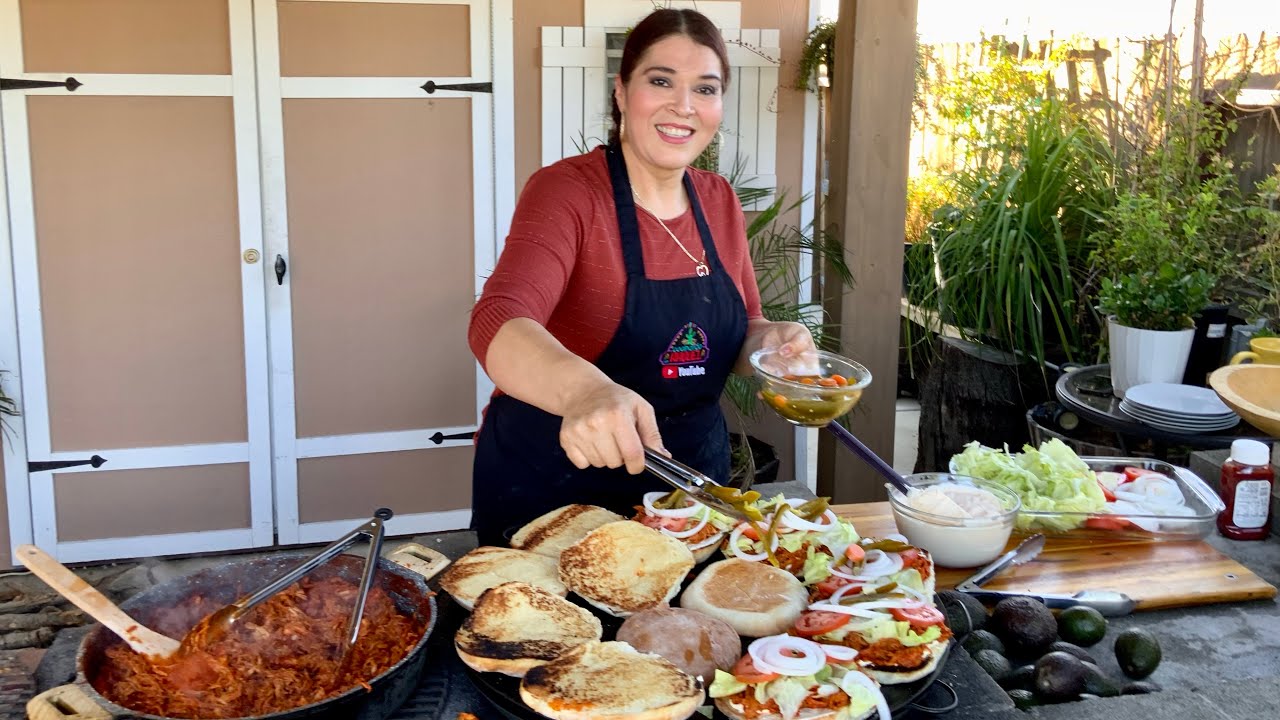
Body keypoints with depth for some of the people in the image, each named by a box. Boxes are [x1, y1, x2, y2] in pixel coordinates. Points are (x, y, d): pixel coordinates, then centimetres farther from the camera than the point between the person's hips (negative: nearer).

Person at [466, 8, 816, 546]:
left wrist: (769, 340, -12)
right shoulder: (565, 190, -16)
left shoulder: (719, 202, 2)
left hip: (693, 467, 6)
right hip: (552, 484, -5)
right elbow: (497, 325, -32)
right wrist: (584, 390, -53)